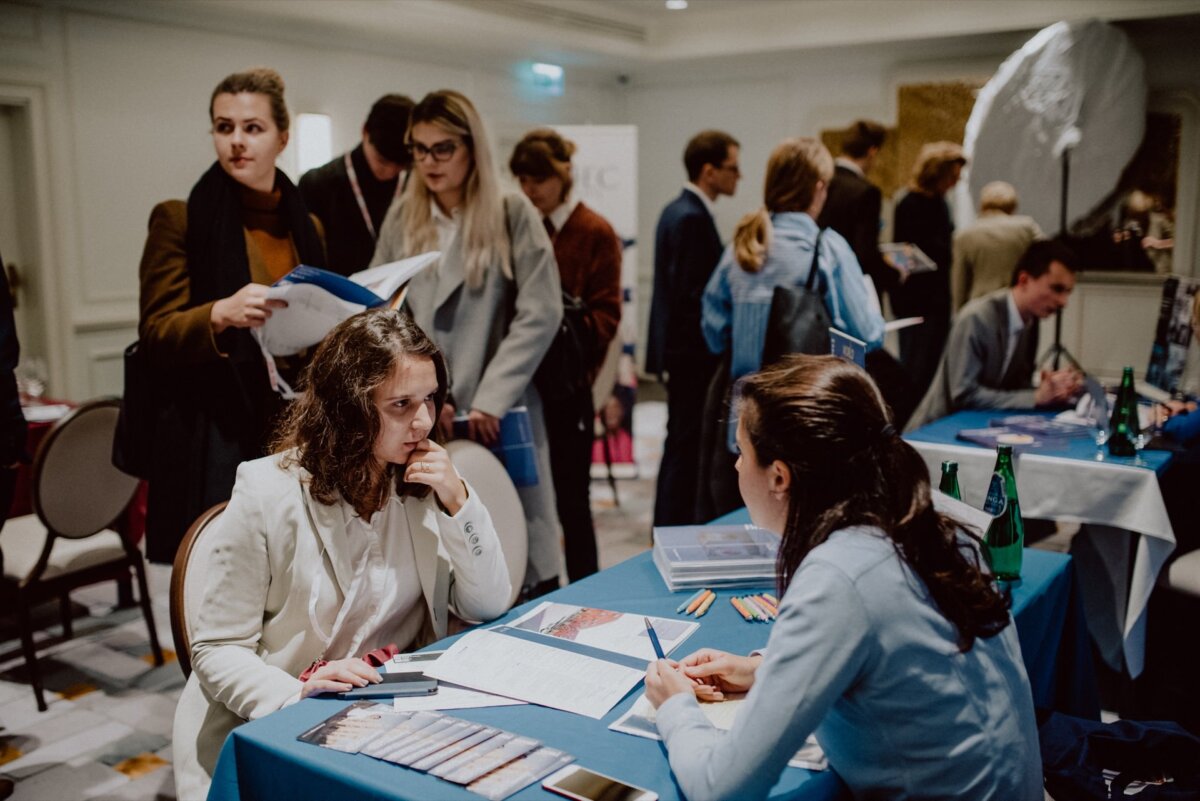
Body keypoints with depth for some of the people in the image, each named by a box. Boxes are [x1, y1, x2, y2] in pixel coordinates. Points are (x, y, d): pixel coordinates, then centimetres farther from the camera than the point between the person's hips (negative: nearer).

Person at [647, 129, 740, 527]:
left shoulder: (677, 211, 14)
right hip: (692, 350, -11)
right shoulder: (693, 218, -18)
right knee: (687, 445, -3)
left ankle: (668, 528, 26)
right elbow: (692, 293, -22)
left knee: (682, 445, 17)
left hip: (679, 346, 11)